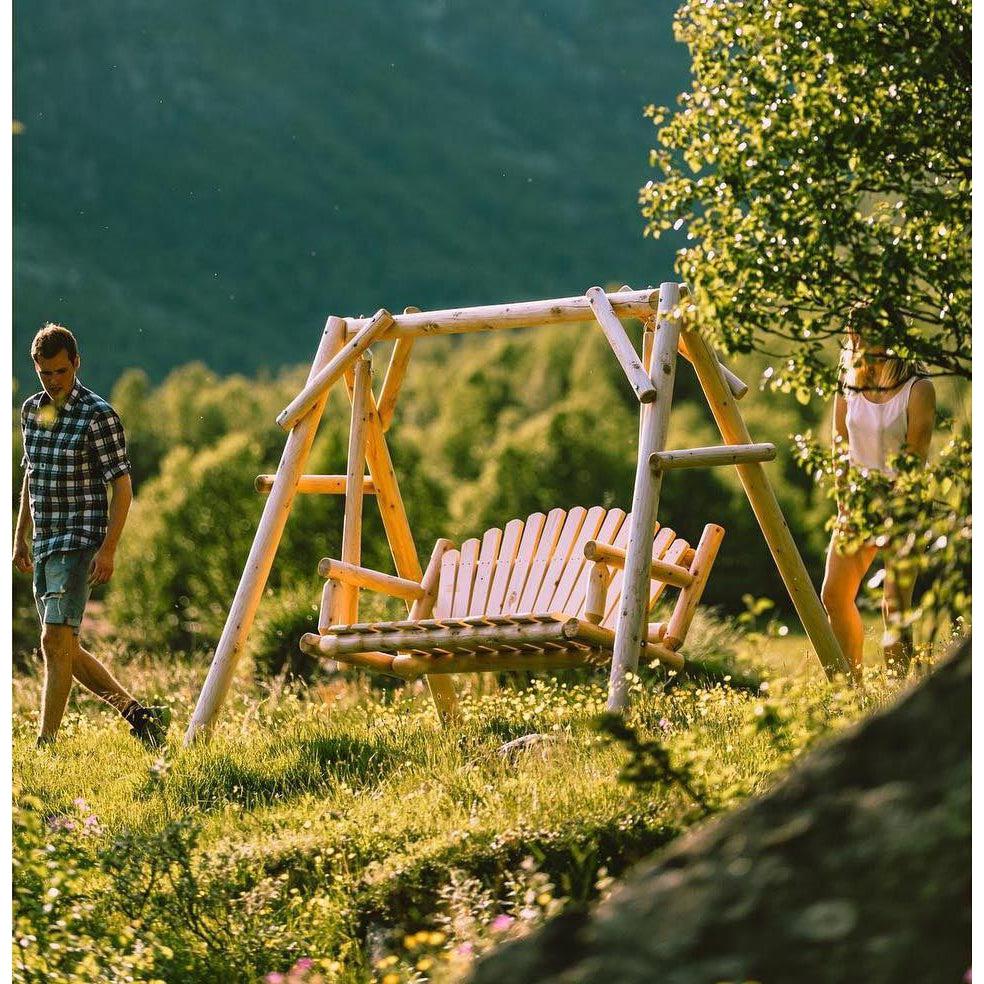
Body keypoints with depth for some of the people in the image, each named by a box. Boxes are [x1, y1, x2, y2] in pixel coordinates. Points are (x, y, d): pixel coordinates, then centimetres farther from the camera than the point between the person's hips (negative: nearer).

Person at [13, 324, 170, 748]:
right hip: (44, 544, 8)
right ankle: (137, 714, 19)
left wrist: (108, 549, -18)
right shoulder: (31, 410, 11)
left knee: (56, 640, -14)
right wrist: (20, 535, 21)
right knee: (65, 649, 10)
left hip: (79, 540, -8)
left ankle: (46, 743, -12)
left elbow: (121, 486, -11)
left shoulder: (98, 415, -11)